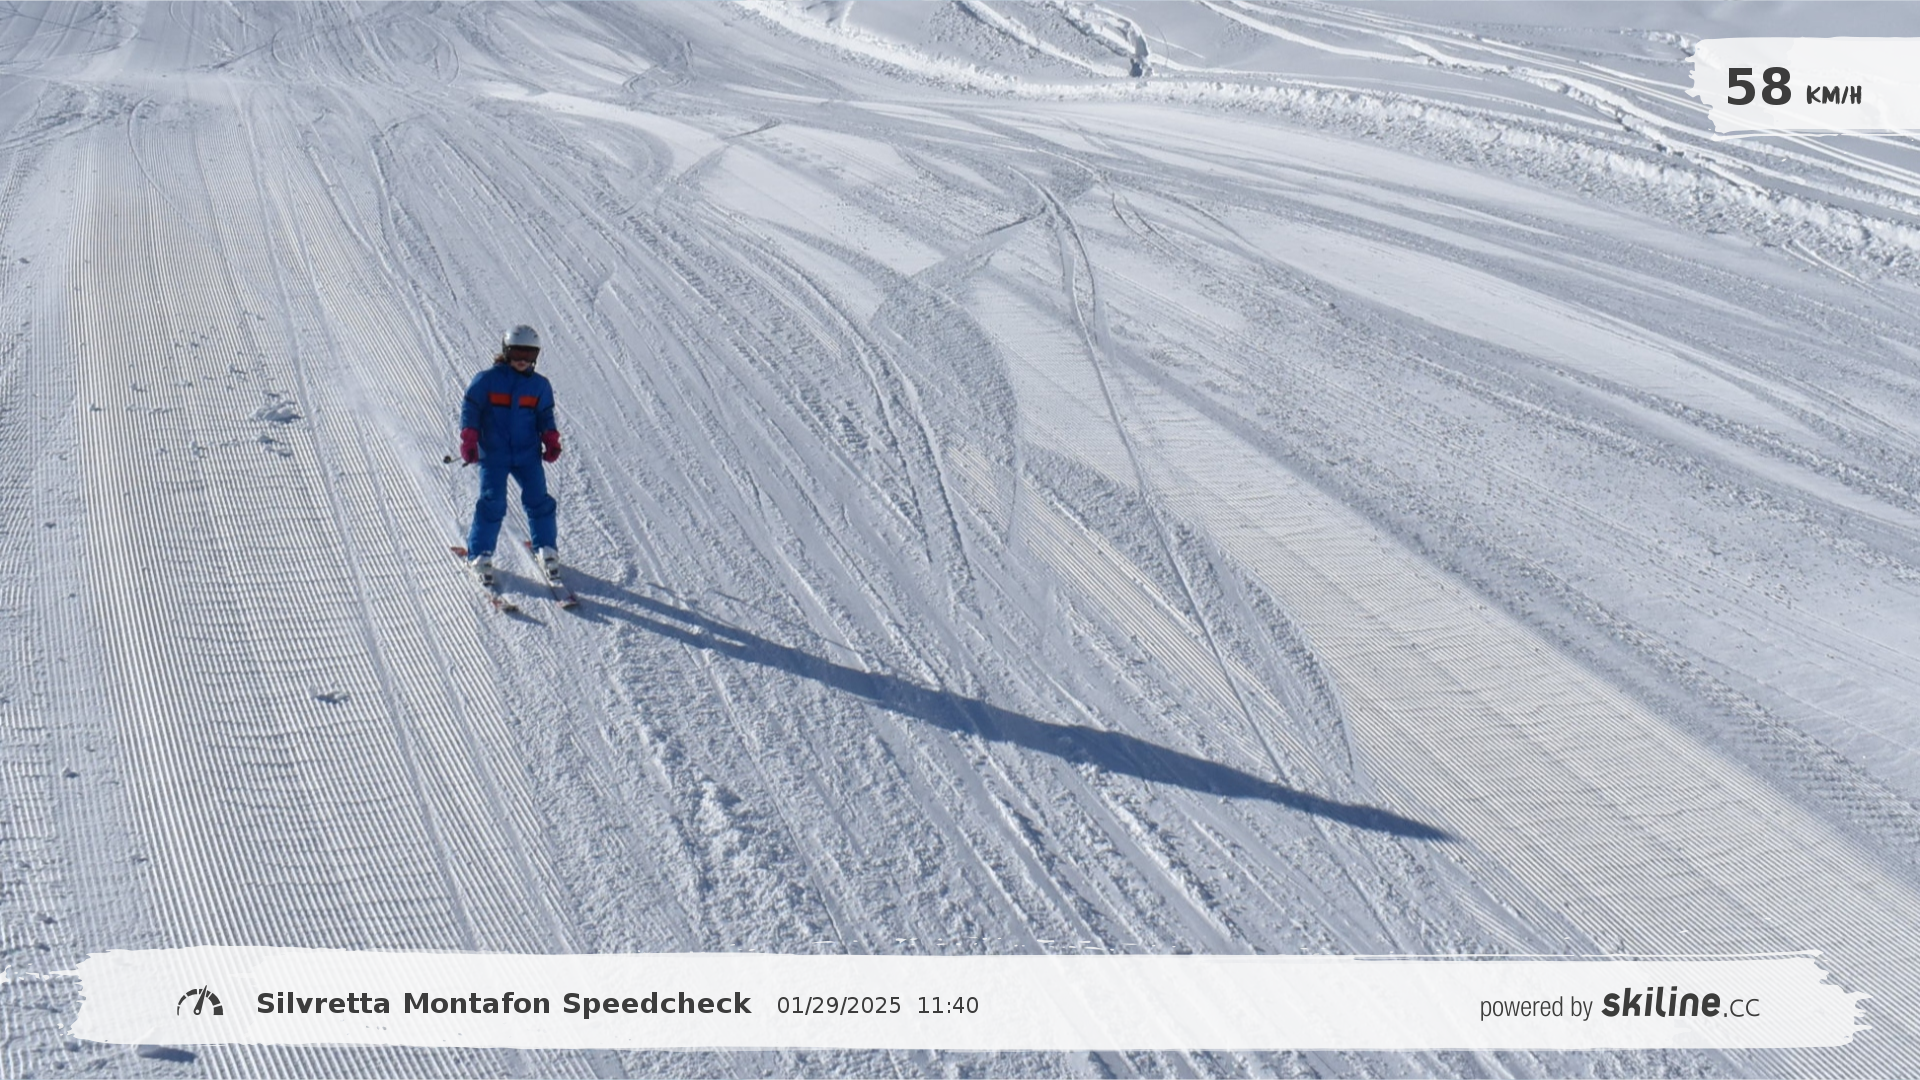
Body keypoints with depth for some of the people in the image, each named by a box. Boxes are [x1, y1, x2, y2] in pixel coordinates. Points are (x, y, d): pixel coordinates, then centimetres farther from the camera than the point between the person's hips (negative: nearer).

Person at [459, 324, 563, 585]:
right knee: (492, 503, -8)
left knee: (538, 499, -3)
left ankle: (546, 548, 14)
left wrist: (551, 441, -1)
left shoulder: (540, 385, 8)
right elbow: (470, 409, 0)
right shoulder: (486, 380, -2)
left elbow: (545, 417, 14)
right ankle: (479, 554, 3)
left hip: (528, 455, 3)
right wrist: (469, 441, -10)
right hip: (493, 454, -3)